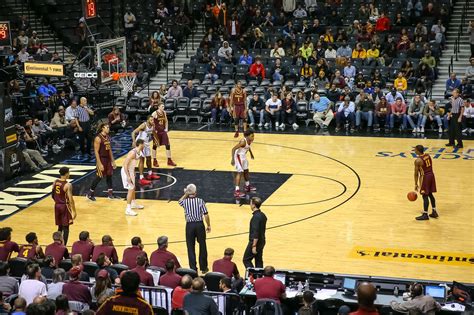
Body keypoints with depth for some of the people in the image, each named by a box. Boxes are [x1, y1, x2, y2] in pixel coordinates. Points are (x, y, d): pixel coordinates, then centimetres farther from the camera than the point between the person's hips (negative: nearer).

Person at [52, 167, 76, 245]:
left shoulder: (55, 182, 1)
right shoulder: (68, 185, -19)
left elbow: (53, 195, 10)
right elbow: (70, 199, -19)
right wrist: (74, 211, -13)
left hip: (57, 206, 7)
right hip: (65, 206, -7)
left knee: (60, 226, 18)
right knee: (65, 227, 1)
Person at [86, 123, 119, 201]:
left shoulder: (108, 137, 7)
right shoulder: (98, 138, -17)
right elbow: (96, 152, -19)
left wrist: (113, 161, 15)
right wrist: (99, 164, -23)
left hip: (108, 158, 8)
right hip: (101, 159, -8)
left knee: (109, 176, 10)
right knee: (99, 177, -2)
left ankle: (110, 194, 18)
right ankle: (90, 194, 11)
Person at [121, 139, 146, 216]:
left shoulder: (139, 152, 3)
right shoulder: (133, 152, -27)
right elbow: (125, 164, -28)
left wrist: (133, 172, 24)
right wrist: (128, 176, -29)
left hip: (131, 170, 10)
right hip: (126, 171, -10)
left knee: (133, 188, 23)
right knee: (130, 189, -11)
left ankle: (133, 203, 43)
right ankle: (128, 209, -9)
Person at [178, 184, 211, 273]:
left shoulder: (185, 202, -5)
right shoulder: (200, 201, -8)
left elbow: (179, 201, 22)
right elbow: (206, 215, -8)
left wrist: (185, 195, 17)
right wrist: (208, 226, 3)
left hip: (190, 225, 0)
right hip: (199, 224, 0)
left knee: (191, 248, 8)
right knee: (202, 246, 12)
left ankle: (193, 269, 10)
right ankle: (203, 268, 20)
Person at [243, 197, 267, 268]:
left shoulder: (256, 217, -21)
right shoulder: (263, 215, 8)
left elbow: (255, 233, -24)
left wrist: (254, 246, -23)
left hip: (255, 242, -9)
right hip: (261, 242, 9)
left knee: (246, 260, 1)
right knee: (259, 261, 13)